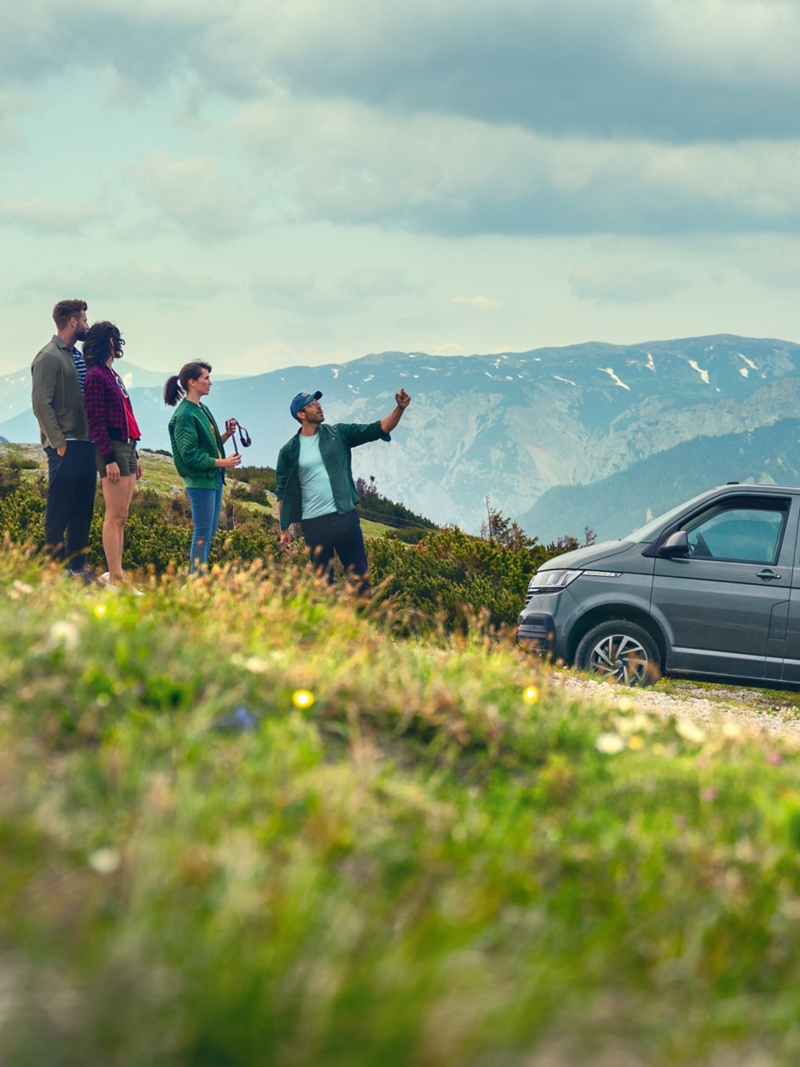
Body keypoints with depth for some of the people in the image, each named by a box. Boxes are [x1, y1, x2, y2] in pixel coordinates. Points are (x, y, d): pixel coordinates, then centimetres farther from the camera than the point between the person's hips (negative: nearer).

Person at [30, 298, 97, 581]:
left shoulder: (77, 356, 16)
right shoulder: (49, 358, -9)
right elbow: (41, 404, -15)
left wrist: (94, 439, 10)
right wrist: (59, 442, -17)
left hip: (86, 444, 8)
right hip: (65, 447, -8)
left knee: (83, 511, 11)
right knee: (59, 512, -3)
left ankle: (78, 567, 18)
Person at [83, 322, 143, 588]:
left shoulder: (113, 376, 19)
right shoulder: (96, 376, -10)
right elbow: (96, 422, -15)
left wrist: (134, 455, 20)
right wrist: (109, 459, -20)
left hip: (127, 448, 9)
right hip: (111, 449, -9)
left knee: (121, 516, 9)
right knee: (115, 515, -9)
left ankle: (117, 574, 12)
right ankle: (115, 577, -9)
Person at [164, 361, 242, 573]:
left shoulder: (202, 410, 14)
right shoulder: (184, 415, -14)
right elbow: (190, 456, -18)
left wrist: (226, 434, 2)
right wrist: (222, 462, -19)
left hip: (214, 478, 9)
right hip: (200, 480, -9)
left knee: (209, 533, 12)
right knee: (202, 535, -7)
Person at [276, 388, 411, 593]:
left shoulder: (338, 434, 5)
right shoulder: (290, 451, 3)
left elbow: (379, 429, 0)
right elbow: (282, 492, 7)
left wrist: (399, 408, -16)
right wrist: (284, 529, 4)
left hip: (344, 517, 1)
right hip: (313, 523, -1)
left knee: (358, 576, 1)